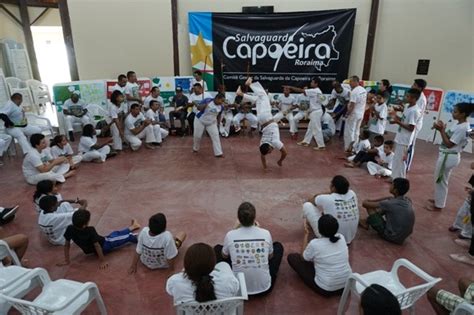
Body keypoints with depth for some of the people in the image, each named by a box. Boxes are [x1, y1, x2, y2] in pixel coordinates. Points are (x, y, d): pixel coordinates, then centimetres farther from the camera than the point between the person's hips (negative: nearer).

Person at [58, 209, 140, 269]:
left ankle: (132, 227, 49)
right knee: (127, 236, 13)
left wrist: (67, 260, -3)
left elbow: (67, 245, -15)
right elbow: (97, 246, -34)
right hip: (104, 245, -7)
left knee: (116, 234, 27)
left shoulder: (70, 229, -24)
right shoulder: (90, 231, -39)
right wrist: (103, 261, -26)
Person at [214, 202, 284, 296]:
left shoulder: (230, 235, -15)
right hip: (264, 288, 1)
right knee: (278, 246, 21)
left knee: (217, 248, 19)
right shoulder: (265, 233, -14)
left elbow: (224, 256, 7)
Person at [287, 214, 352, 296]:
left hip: (326, 289, -6)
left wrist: (306, 235, 6)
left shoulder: (315, 244, -21)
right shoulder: (341, 238, -7)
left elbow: (303, 258, 1)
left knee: (292, 257, 1)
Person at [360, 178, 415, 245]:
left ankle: (367, 223, 25)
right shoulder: (407, 200, -6)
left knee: (369, 207, -4)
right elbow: (390, 198, 13)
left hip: (392, 237, -7)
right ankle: (369, 221, 32)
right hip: (404, 236, 7)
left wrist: (366, 201, 6)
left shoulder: (390, 204, -26)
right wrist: (371, 201, 11)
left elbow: (364, 204, -18)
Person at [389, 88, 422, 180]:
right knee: (396, 159, 17)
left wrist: (397, 122, -23)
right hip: (400, 138, 10)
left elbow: (411, 128, -22)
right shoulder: (407, 107, 8)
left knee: (400, 160, -1)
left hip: (404, 140, -10)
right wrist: (396, 117, 2)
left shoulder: (414, 111, -21)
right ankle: (395, 178, 29)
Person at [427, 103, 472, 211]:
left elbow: (449, 144, -22)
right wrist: (442, 128, -3)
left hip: (448, 157, -10)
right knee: (441, 180, 23)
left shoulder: (462, 128, -23)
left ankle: (438, 206, 18)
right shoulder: (460, 125, 6)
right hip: (448, 156, 10)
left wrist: (441, 130, -20)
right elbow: (449, 138, 10)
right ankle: (439, 199, 40)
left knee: (440, 181, 4)